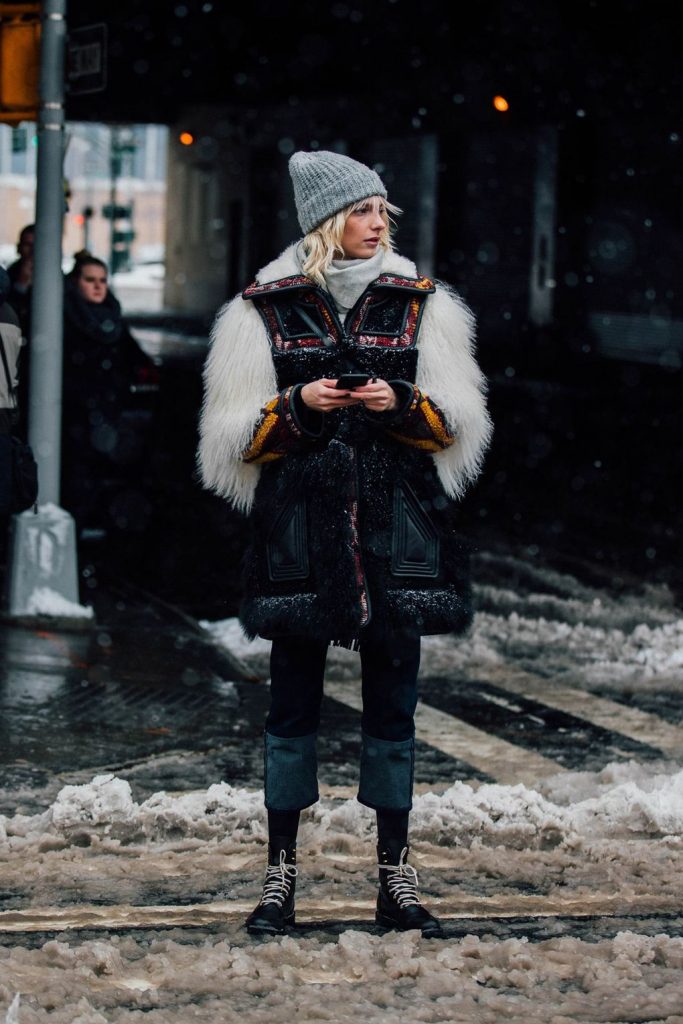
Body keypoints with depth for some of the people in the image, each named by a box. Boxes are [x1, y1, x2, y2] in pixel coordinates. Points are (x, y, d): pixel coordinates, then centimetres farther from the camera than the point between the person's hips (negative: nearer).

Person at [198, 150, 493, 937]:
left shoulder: (421, 305, 7)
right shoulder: (265, 309, 3)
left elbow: (457, 423, 6)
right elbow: (234, 433, 3)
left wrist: (400, 403, -12)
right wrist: (298, 405, -13)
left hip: (396, 525, 1)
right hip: (299, 524, -1)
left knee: (392, 701, 4)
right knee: (293, 701, 3)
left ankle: (395, 875, 12)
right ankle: (281, 871, 13)